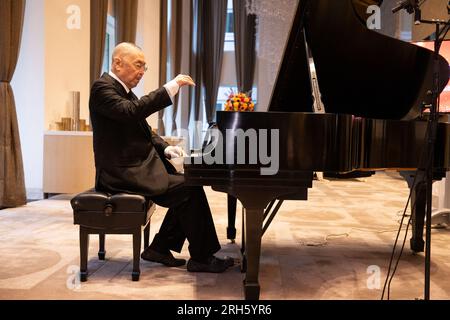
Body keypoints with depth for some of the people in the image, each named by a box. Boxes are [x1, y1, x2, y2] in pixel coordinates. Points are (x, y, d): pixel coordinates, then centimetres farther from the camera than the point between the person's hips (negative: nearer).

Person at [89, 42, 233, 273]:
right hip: (123, 173, -10)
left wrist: (165, 148, 2)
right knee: (190, 188, -16)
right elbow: (130, 112, -31)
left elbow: (143, 130, 21)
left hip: (140, 166, 10)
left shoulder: (123, 90, 17)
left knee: (188, 186, 2)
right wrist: (170, 88, -29)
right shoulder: (103, 87, -12)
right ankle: (201, 258, -4)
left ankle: (159, 248, 9)